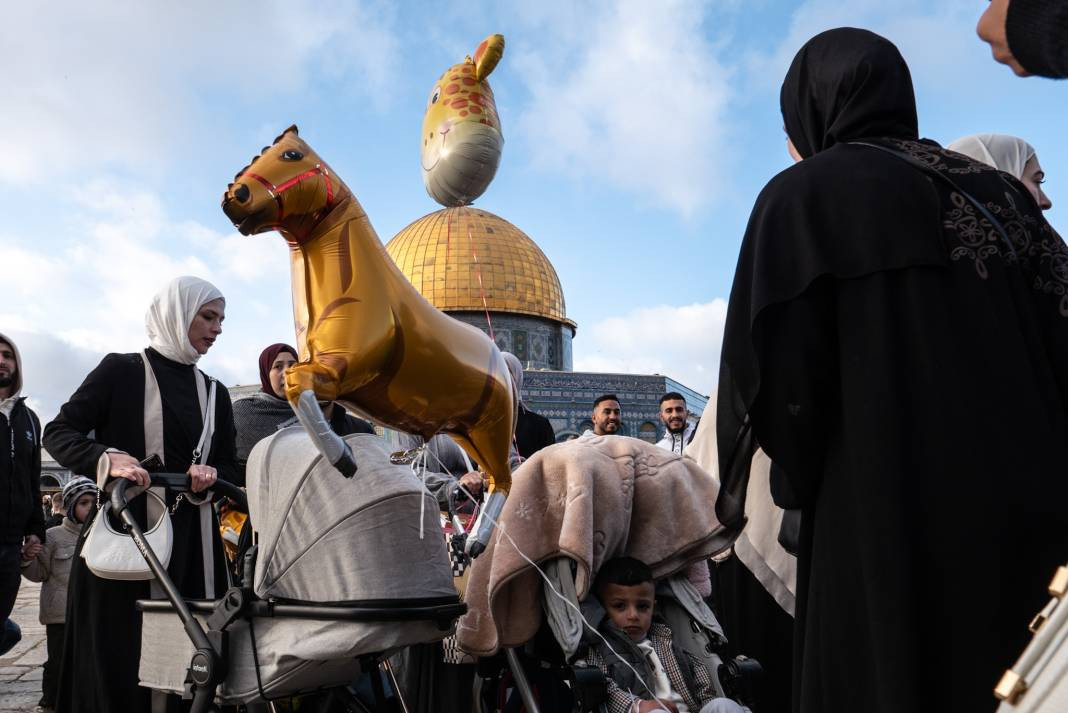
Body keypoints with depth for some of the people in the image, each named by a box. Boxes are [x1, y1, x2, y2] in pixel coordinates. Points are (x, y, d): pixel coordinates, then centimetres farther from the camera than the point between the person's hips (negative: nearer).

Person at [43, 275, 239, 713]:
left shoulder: (215, 394, 14)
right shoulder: (122, 371, 0)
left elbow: (230, 469, 15)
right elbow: (58, 433, -3)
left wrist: (211, 474, -9)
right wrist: (107, 460, -22)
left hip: (192, 544, 4)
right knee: (114, 662, -3)